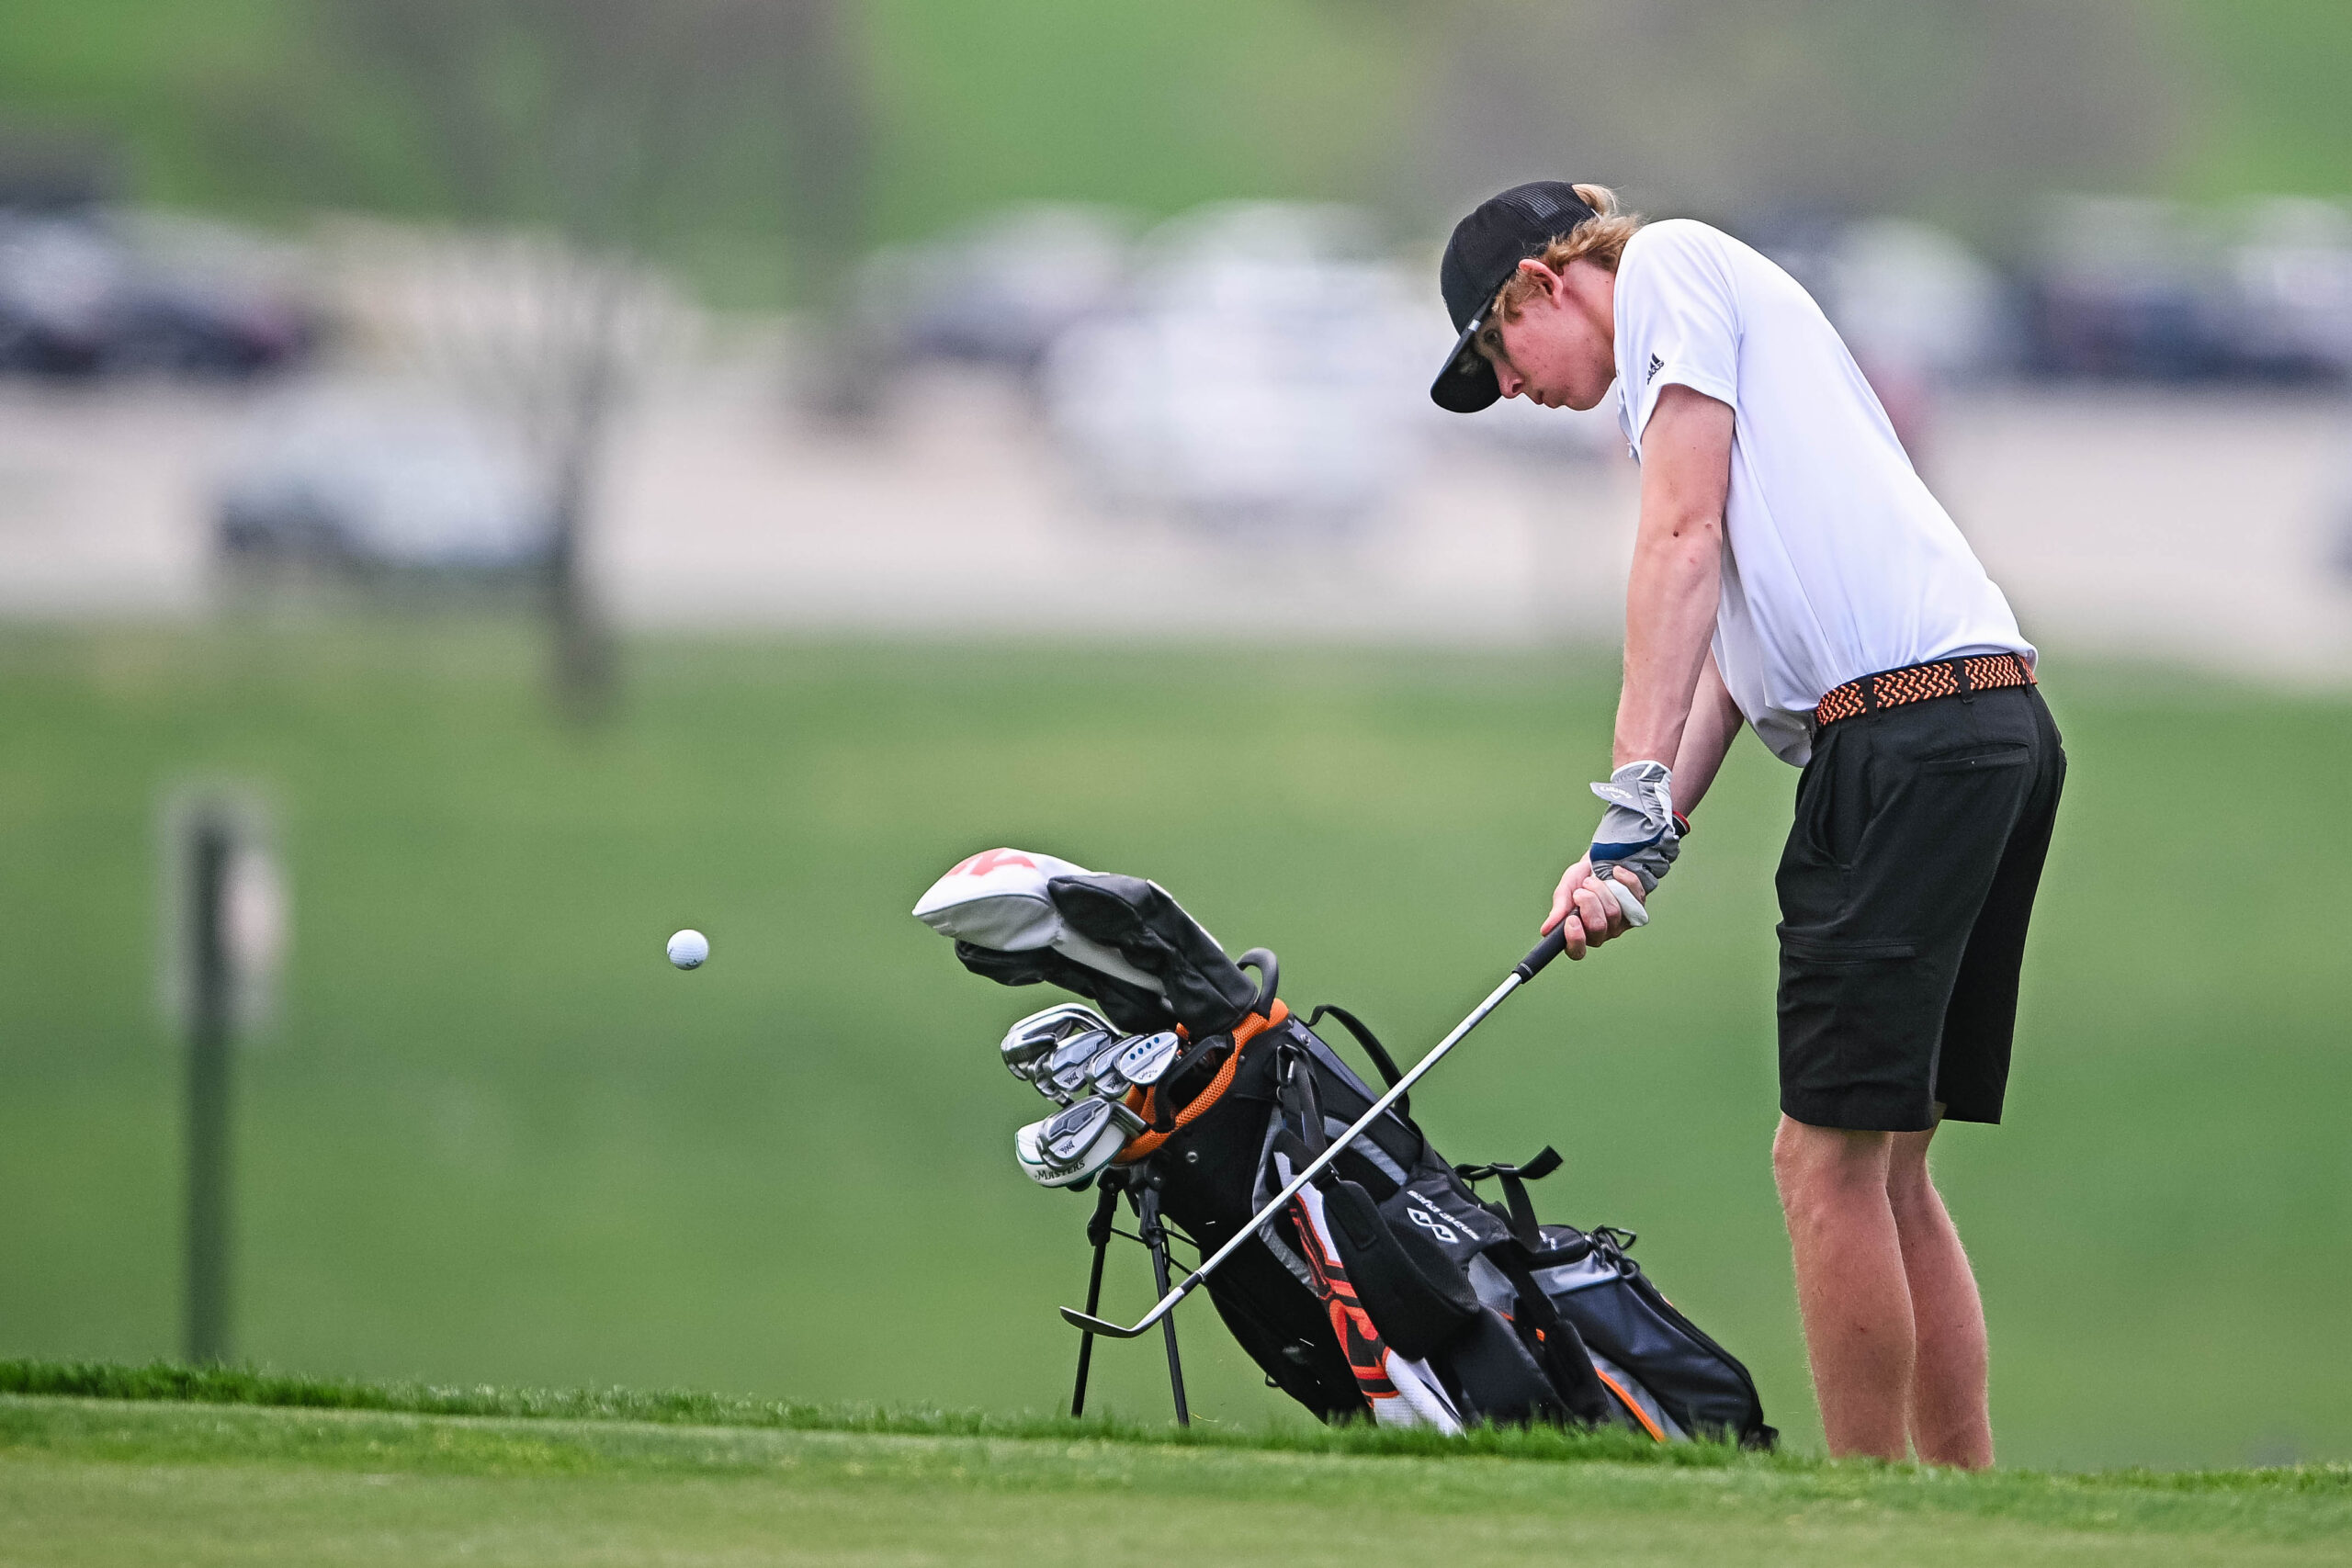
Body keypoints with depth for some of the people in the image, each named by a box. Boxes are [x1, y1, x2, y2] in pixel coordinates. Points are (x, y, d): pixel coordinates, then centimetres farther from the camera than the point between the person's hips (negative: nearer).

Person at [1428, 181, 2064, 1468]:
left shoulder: (1669, 263, 4)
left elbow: (1683, 538, -7)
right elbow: (1731, 637, 23)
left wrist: (1635, 793, -11)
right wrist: (1645, 845, 11)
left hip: (1908, 724, -10)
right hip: (1997, 728, 10)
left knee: (1828, 1158, -8)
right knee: (1884, 1169, 12)